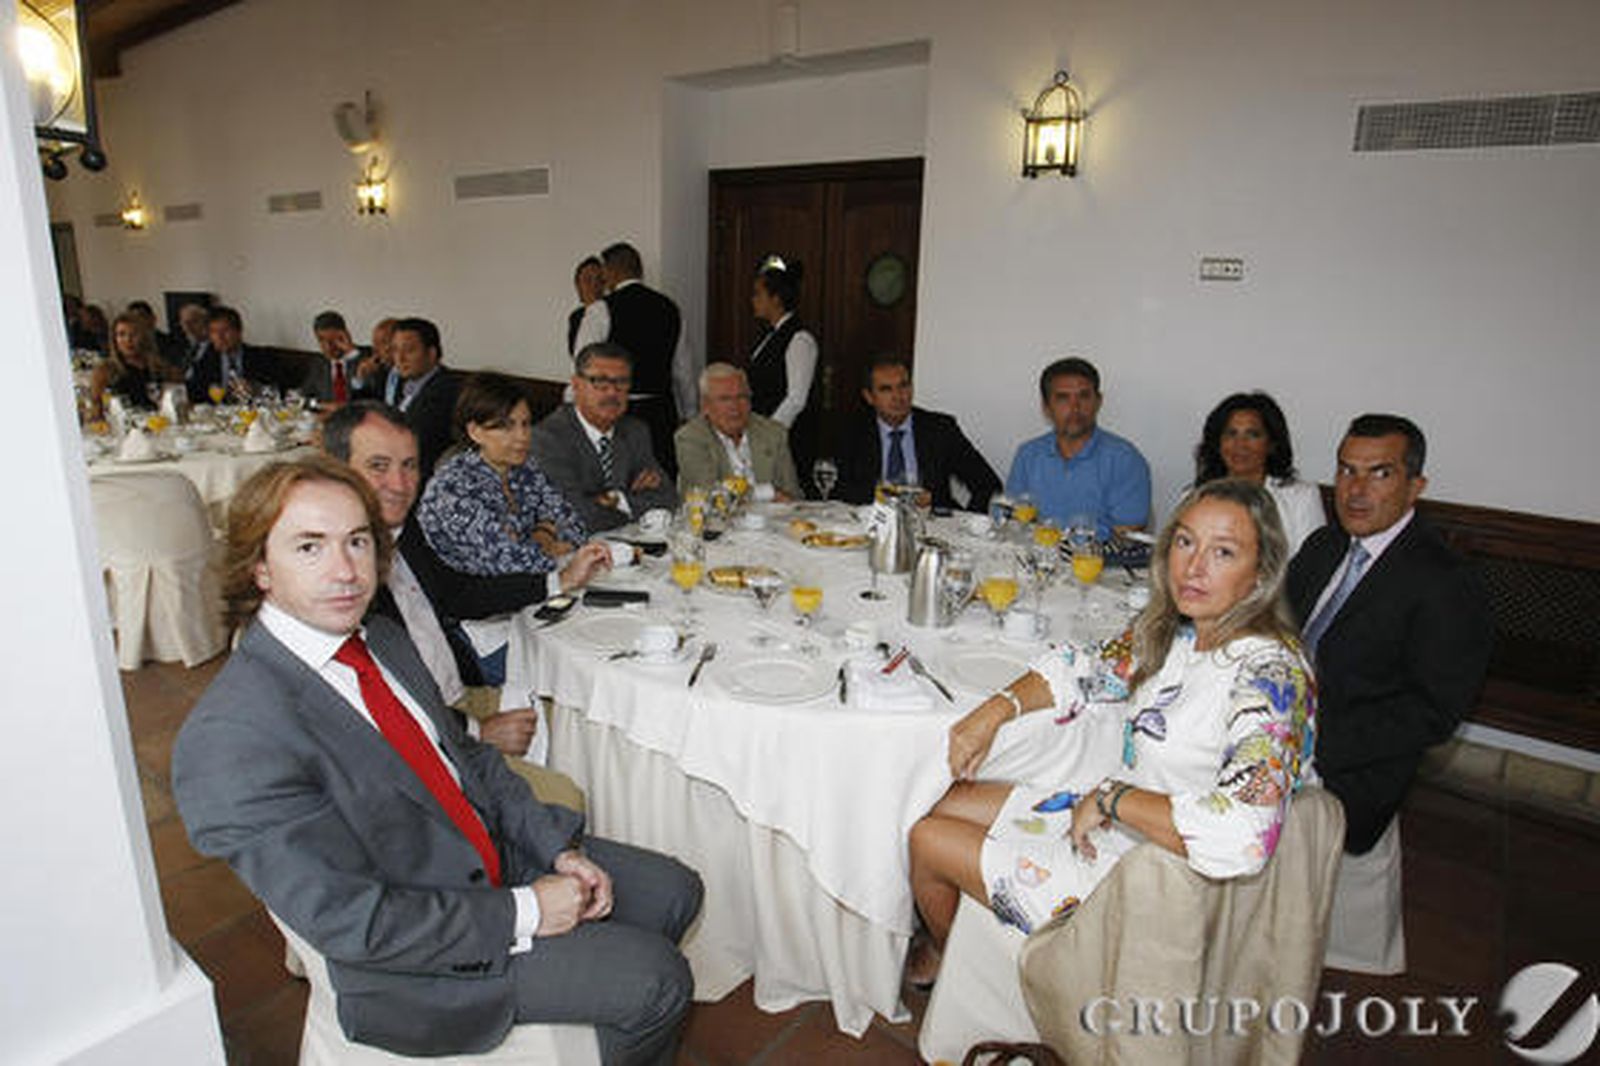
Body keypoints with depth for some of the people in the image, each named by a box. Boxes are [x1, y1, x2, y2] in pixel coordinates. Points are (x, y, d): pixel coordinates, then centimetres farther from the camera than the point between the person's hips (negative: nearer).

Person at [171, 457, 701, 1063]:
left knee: (673, 892, 11)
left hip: (499, 854, 8)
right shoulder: (230, 739, -26)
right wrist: (522, 914, -20)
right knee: (654, 980, -11)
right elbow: (350, 921, -25)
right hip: (413, 959, -7)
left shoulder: (382, 639, 1)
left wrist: (561, 847, -3)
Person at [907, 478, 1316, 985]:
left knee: (928, 841, 2)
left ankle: (941, 960, 39)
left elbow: (1240, 839, -38)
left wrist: (1110, 797, -27)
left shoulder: (1268, 676, -28)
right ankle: (946, 949, 41)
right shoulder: (1176, 630, -3)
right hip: (1109, 825, 8)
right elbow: (1086, 672, 10)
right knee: (939, 805, 12)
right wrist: (998, 708, -5)